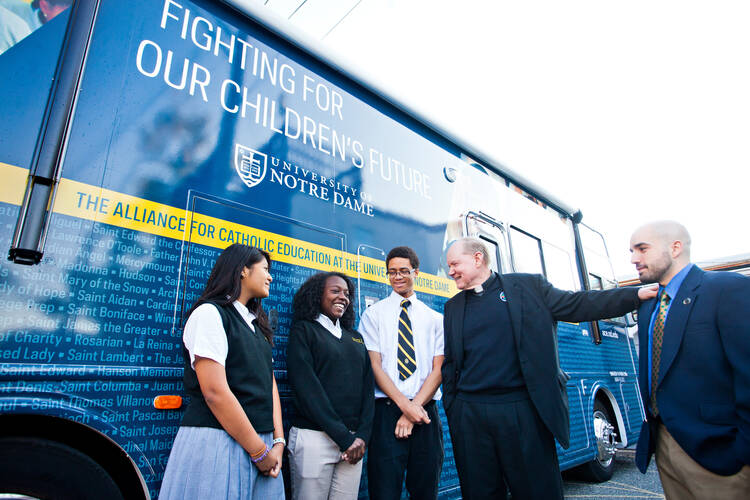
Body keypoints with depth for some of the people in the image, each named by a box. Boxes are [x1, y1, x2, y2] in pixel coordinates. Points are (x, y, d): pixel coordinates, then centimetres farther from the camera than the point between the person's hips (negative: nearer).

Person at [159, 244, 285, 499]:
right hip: (217, 442, -7)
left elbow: (269, 383, 10)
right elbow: (215, 392, -18)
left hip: (260, 443, 7)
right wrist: (259, 452, -14)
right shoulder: (209, 313, -10)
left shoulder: (256, 324, 16)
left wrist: (278, 441, -2)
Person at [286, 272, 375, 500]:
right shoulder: (303, 330, -2)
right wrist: (343, 437, -13)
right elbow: (306, 387, -11)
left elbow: (367, 387, 10)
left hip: (354, 440, 5)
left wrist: (362, 436, -4)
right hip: (314, 436, -4)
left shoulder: (355, 337, 14)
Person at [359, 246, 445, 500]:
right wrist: (405, 404, -13)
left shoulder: (435, 318, 9)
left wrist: (414, 407, -10)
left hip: (425, 412, 2)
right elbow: (374, 365, -3)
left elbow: (438, 369, 2)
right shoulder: (374, 313, 5)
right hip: (386, 411, -2)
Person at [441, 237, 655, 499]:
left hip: (523, 410, -2)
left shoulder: (527, 286, 4)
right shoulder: (453, 306, 12)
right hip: (469, 414, 3)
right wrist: (450, 408, 9)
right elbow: (450, 363, 14)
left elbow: (576, 305, 1)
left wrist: (637, 294, -6)